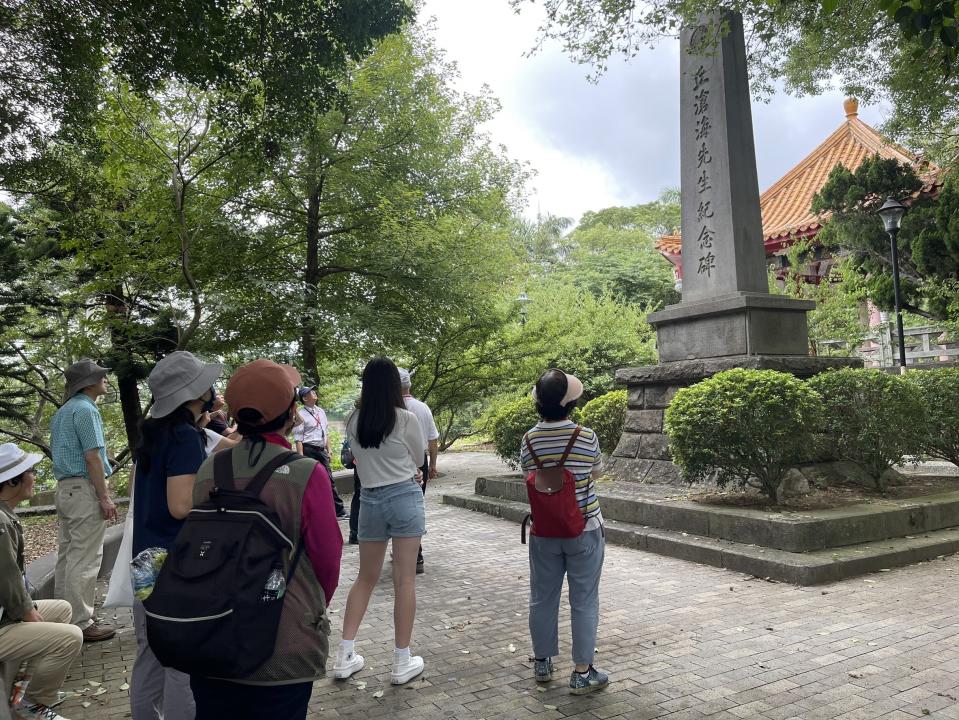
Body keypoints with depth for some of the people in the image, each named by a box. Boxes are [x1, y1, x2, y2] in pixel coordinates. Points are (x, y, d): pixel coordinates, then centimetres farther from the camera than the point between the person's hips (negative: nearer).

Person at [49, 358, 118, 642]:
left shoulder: (61, 413, 18)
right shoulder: (86, 409, -12)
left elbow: (63, 454, 21)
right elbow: (92, 457, -18)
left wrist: (65, 489, 23)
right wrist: (105, 497, -17)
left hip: (64, 488, 10)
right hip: (85, 489, -10)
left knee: (67, 555, 13)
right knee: (85, 559, -6)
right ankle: (81, 623, -3)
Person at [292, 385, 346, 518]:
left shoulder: (320, 411, 11)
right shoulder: (301, 414, -10)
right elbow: (298, 439, -13)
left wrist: (328, 450, 13)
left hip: (321, 450, 7)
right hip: (309, 450, -7)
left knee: (329, 480, 10)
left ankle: (339, 510, 16)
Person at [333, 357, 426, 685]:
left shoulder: (353, 421, 1)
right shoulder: (406, 418, -9)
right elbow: (418, 458, 4)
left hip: (370, 500, 4)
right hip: (405, 497, -4)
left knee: (366, 578, 16)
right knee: (405, 580, 3)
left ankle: (344, 656, 18)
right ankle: (402, 662, 10)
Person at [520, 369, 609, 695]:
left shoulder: (529, 440, -8)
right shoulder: (587, 437, -13)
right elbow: (596, 474, 3)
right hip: (584, 530, -2)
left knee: (543, 597, 16)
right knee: (584, 601, 8)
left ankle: (542, 663, 31)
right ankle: (582, 673, 16)